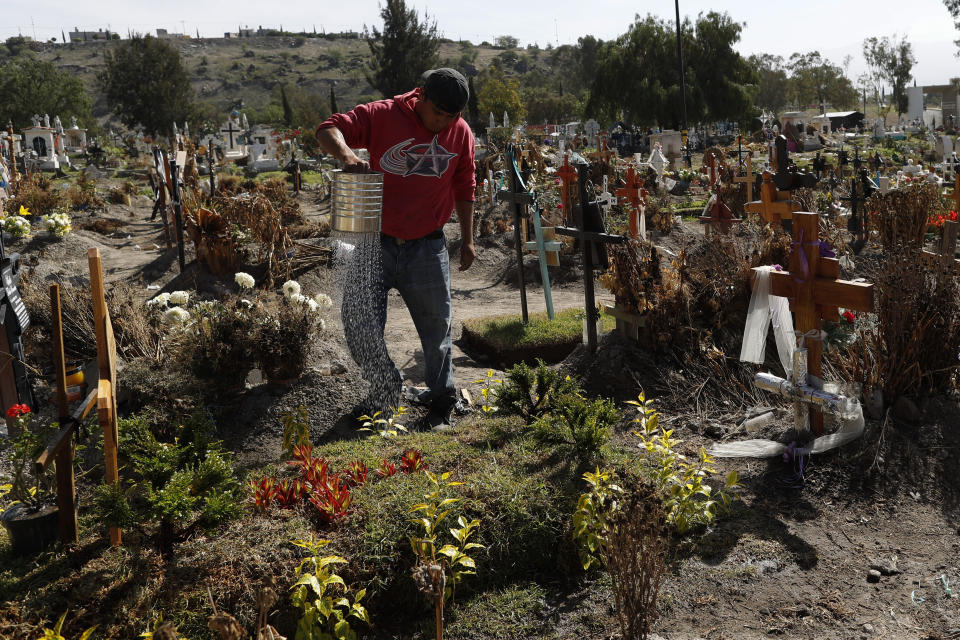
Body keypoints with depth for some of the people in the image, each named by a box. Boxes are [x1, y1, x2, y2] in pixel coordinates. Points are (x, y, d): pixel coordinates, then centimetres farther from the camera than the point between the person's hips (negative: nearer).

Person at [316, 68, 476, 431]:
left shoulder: (461, 133, 4)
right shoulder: (382, 116, -8)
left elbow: (464, 187, 15)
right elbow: (327, 131, -13)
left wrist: (467, 239, 15)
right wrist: (348, 156, -35)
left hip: (427, 247, 2)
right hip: (375, 241, -2)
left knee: (437, 326, 7)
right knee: (359, 321, -5)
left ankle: (441, 400, 27)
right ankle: (385, 394, 18)